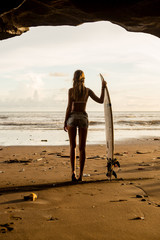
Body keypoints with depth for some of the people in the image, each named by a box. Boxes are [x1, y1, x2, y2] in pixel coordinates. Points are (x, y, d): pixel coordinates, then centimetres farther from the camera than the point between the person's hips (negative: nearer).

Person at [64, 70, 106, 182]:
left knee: (73, 146, 10)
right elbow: (101, 101, 3)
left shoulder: (71, 90, -4)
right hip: (83, 118, 1)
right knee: (82, 148, 4)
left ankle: (73, 171, -3)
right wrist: (103, 87, 12)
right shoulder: (88, 91, 2)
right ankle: (81, 175, 1)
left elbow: (69, 107, -7)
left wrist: (65, 122, 0)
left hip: (72, 117, -1)